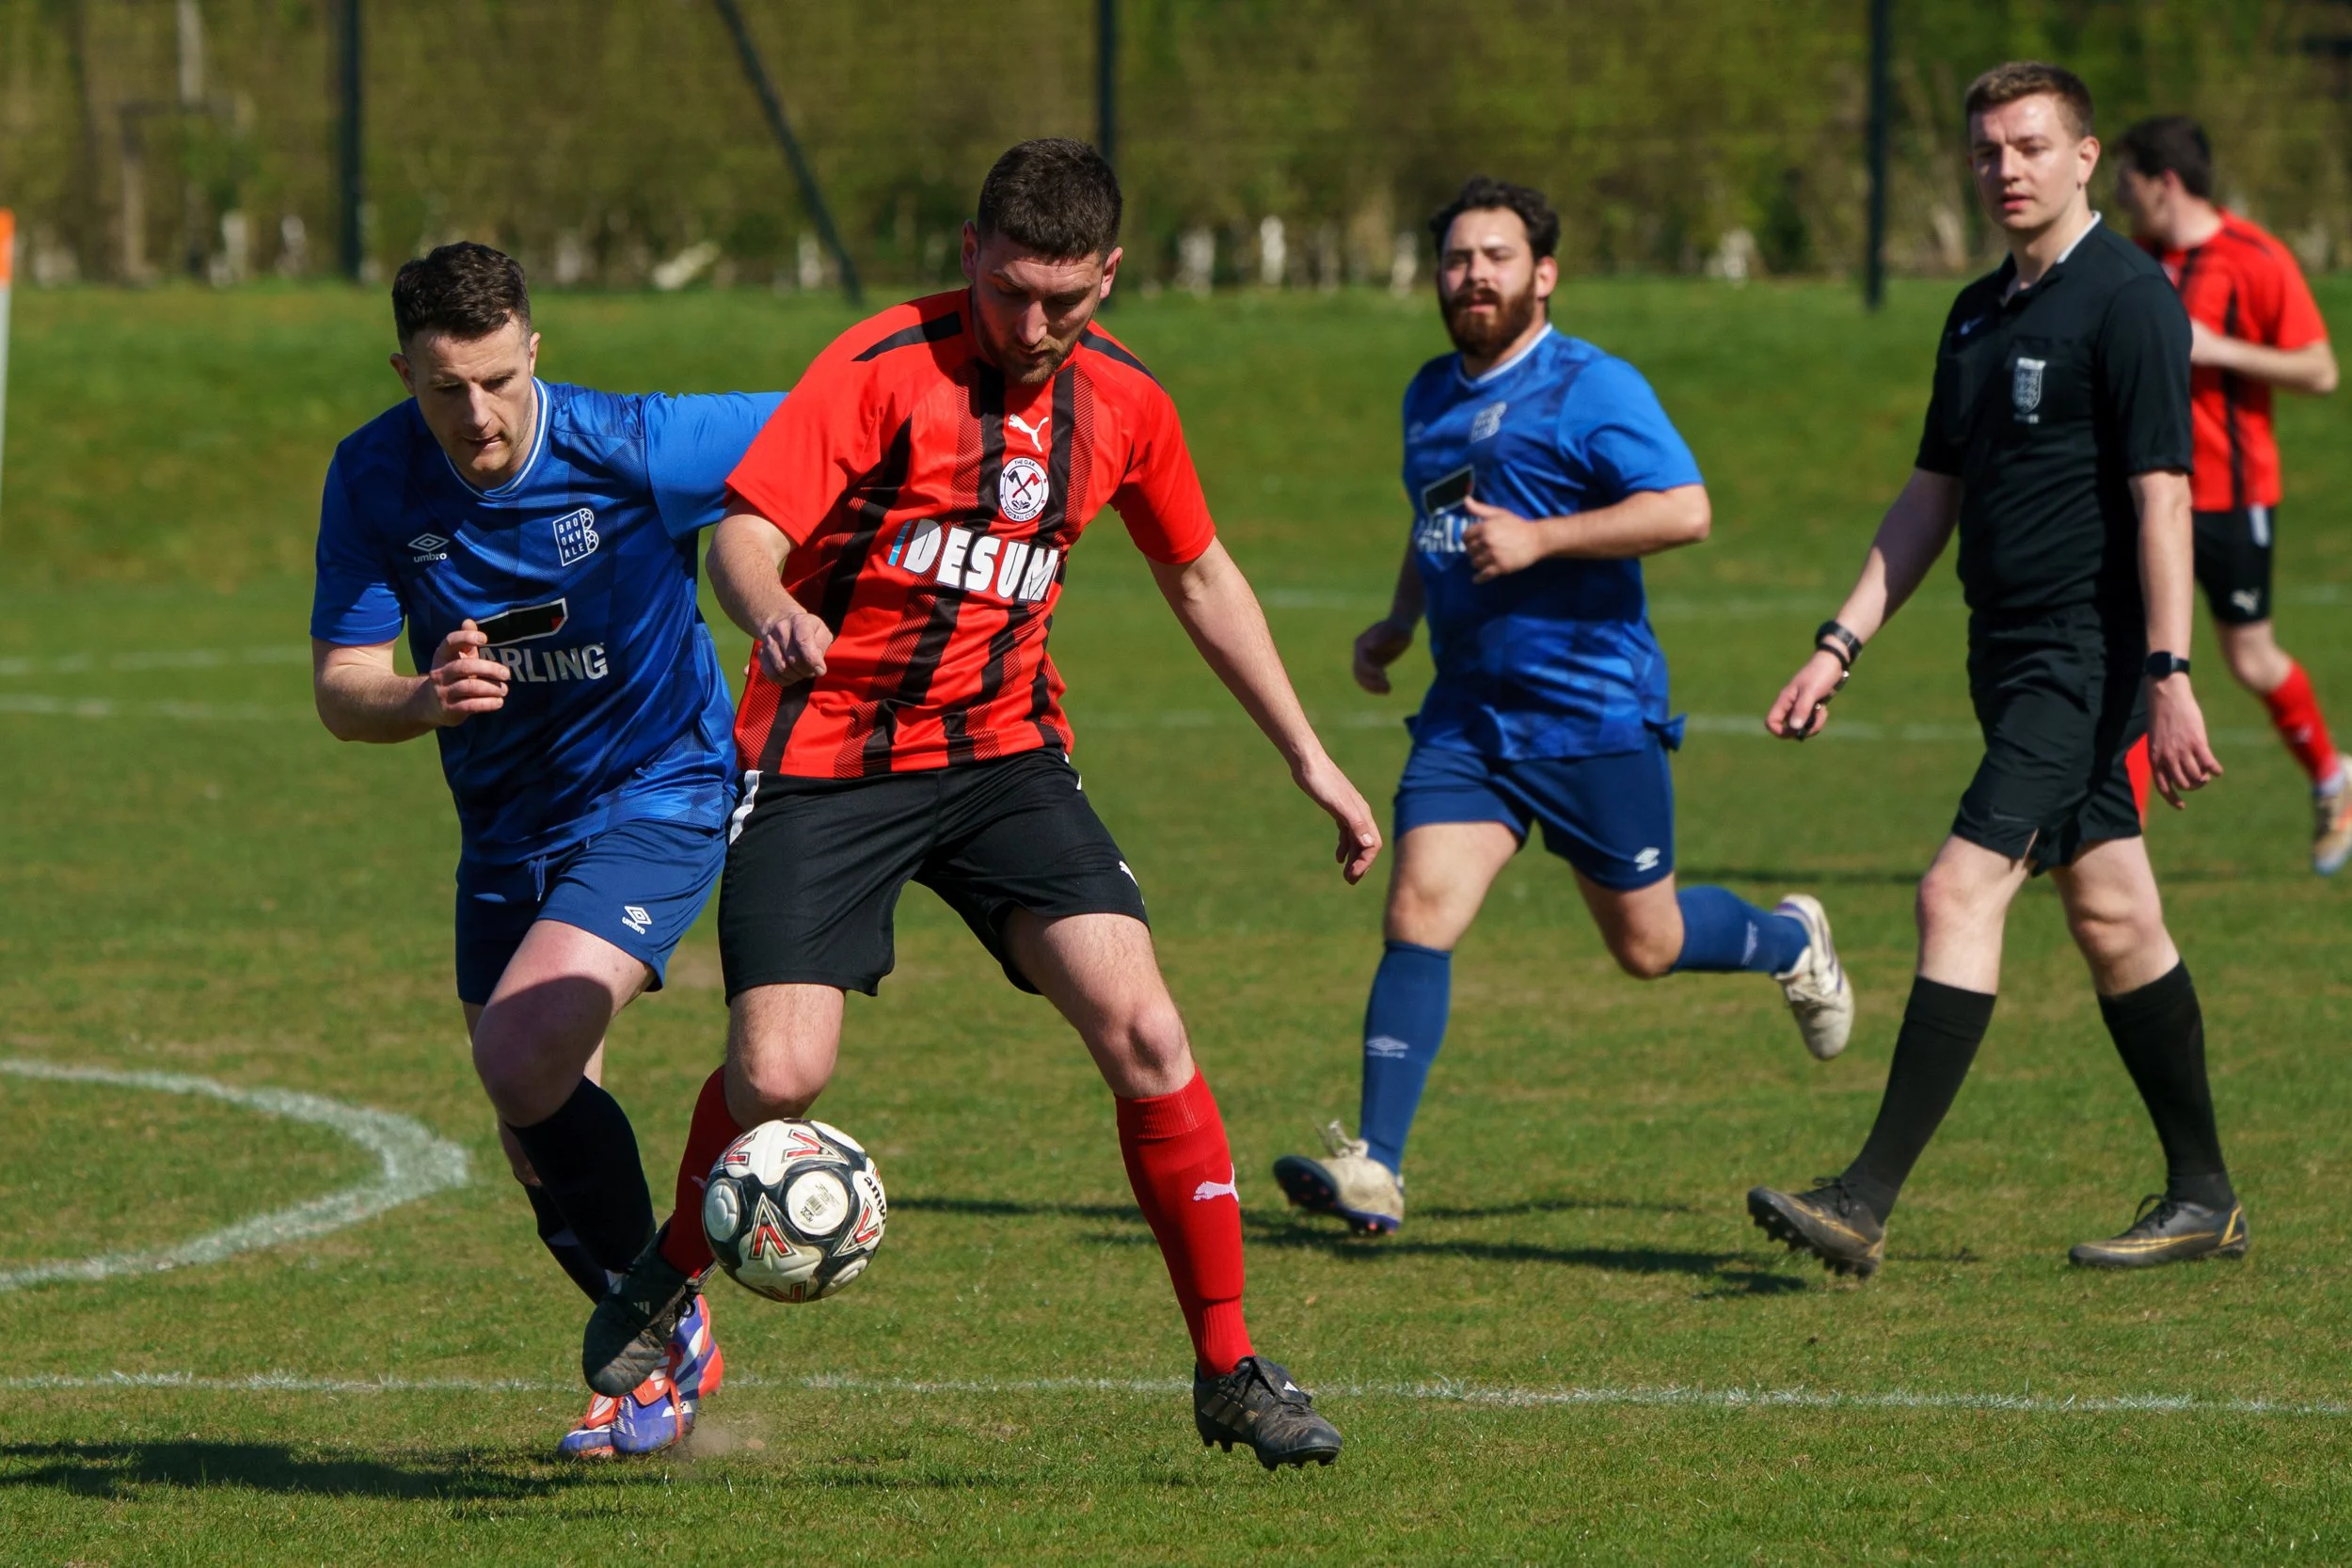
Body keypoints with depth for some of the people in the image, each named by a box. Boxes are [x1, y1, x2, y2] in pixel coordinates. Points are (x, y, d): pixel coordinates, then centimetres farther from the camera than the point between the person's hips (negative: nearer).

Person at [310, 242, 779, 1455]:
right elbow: (340, 690, -13)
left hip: (656, 799, -5)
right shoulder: (374, 479, -11)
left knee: (524, 1059, -25)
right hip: (505, 830, 6)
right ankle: (657, 1359, 33)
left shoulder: (633, 447, -22)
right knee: (537, 1143, 11)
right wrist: (425, 700, -34)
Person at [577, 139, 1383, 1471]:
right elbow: (746, 533, -21)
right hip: (826, 754, -4)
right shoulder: (884, 367, -14)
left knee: (1146, 1035, -14)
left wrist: (1309, 757, 19)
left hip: (1004, 754, 4)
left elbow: (1201, 575, 19)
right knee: (780, 1075, -17)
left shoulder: (1123, 403, 3)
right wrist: (774, 614, -44)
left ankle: (1229, 1370, -1)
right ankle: (670, 1283, 16)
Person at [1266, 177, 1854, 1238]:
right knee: (1418, 913, -13)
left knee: (1647, 945, 9)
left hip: (1594, 711, -5)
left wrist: (1538, 538, -23)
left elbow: (1685, 510, -20)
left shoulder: (1593, 388, -9)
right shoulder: (1430, 397, 14)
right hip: (1466, 714, 5)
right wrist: (1400, 622, 16)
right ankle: (1374, 1169, -17)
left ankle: (1792, 942, 42)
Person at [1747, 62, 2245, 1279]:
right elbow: (1932, 496, 20)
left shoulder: (2127, 297, -11)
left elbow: (2161, 492, -17)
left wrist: (2170, 676, -23)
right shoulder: (1979, 315, 15)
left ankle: (1868, 1202, -19)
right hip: (2014, 660, 9)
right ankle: (2203, 1195, 18)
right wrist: (1839, 648, 14)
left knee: (1961, 893, -15)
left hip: (2090, 658, -9)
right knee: (2111, 916, 11)